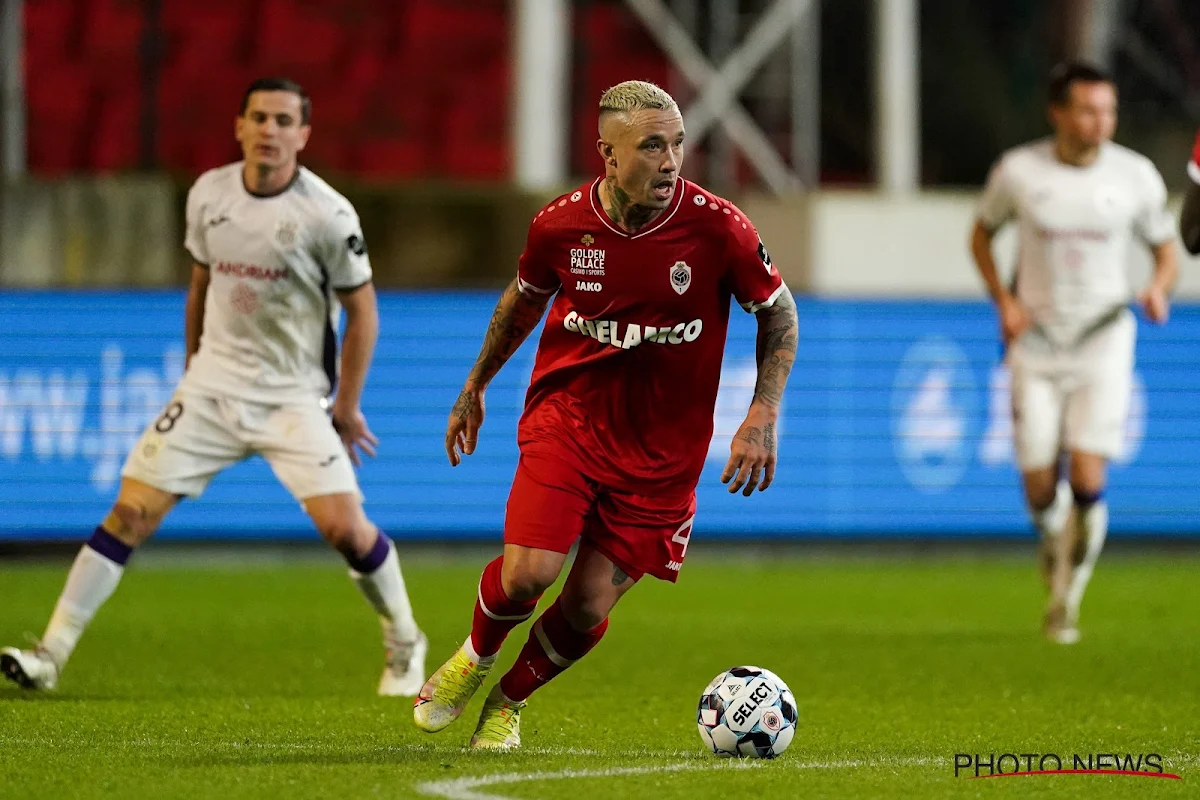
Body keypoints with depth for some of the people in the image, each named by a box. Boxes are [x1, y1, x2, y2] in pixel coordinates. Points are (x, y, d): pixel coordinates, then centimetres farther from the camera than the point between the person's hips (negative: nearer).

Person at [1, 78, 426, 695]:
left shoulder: (327, 214, -13)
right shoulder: (209, 194, 1)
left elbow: (361, 309, -3)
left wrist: (347, 406, -1)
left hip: (293, 396, -3)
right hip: (212, 384, 3)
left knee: (344, 525, -16)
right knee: (131, 511, -6)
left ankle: (404, 644, 9)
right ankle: (51, 654, -4)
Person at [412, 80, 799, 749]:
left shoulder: (717, 227, -16)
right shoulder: (561, 225, -11)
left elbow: (779, 311, 1)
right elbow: (524, 299, 12)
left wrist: (764, 417, -9)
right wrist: (475, 387, 22)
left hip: (661, 451, 0)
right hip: (566, 418, 0)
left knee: (586, 610, -2)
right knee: (528, 573, -19)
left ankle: (509, 700, 28)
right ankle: (475, 657, 15)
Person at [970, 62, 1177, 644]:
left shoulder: (1136, 176, -4)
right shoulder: (1018, 171, -5)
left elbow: (1165, 247, 9)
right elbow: (982, 232, 12)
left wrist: (1159, 288, -13)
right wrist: (1003, 301, -2)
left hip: (1103, 342, -1)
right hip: (1036, 343, 1)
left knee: (1087, 480, -15)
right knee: (1039, 486, -2)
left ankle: (1069, 591, 6)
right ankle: (1055, 550, 33)